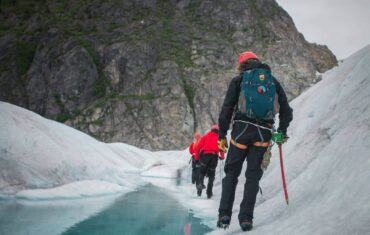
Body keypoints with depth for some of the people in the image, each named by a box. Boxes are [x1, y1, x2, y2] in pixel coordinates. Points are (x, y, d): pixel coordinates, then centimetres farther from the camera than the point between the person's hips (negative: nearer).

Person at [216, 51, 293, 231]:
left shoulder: (239, 80, 8)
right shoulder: (273, 81, 16)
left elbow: (227, 108, -1)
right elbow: (286, 110, 15)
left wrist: (222, 134, 1)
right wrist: (282, 132, 27)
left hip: (242, 129, -2)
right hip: (264, 133, 2)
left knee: (232, 171, 9)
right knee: (253, 174, 8)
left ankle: (224, 215, 1)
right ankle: (246, 218, 0)